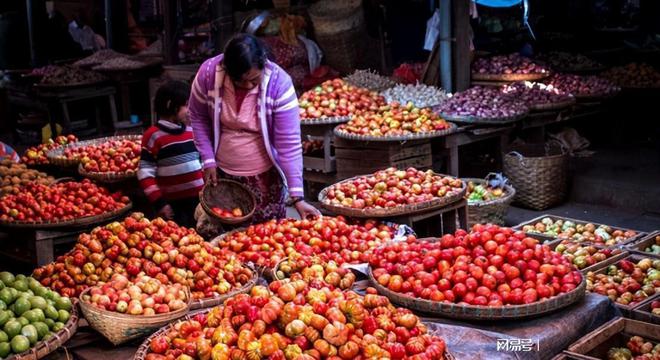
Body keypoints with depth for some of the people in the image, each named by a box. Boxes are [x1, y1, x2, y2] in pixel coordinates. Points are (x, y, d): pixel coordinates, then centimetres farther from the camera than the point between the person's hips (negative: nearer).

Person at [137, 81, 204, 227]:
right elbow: (145, 174, -11)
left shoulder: (191, 131, 9)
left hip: (198, 200, 6)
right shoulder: (153, 136, -10)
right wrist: (159, 202, -14)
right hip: (173, 204, -6)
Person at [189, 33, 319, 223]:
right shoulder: (208, 73, -17)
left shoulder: (279, 83, -23)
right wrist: (208, 160, -6)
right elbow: (198, 118, 1)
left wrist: (297, 197, -23)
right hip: (222, 173, 2)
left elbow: (289, 144, -21)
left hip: (265, 175, -2)